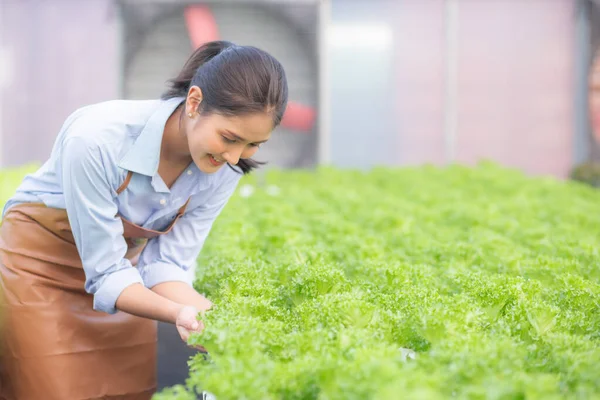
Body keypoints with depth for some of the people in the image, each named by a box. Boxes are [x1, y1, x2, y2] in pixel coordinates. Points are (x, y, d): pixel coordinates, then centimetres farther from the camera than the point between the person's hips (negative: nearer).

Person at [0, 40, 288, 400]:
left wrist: (215, 317, -32)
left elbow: (169, 264, -14)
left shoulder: (224, 169, -18)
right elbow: (105, 273, -28)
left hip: (124, 258, 5)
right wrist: (179, 314, -43)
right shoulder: (98, 138, -34)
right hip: (40, 263, -4)